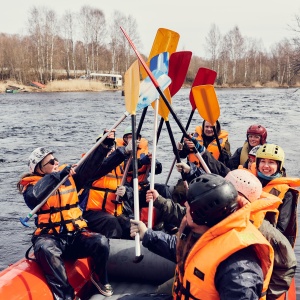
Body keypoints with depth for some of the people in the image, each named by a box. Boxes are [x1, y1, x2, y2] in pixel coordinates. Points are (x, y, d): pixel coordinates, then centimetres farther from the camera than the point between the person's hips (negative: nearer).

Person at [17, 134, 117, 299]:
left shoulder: (70, 176, 10)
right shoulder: (32, 185, -2)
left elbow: (90, 166, 4)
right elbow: (34, 196, -25)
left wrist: (105, 144, -7)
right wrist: (59, 175, -29)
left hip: (75, 235, 4)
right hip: (50, 237, -3)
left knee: (101, 242, -24)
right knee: (46, 249, -38)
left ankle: (99, 278, 5)